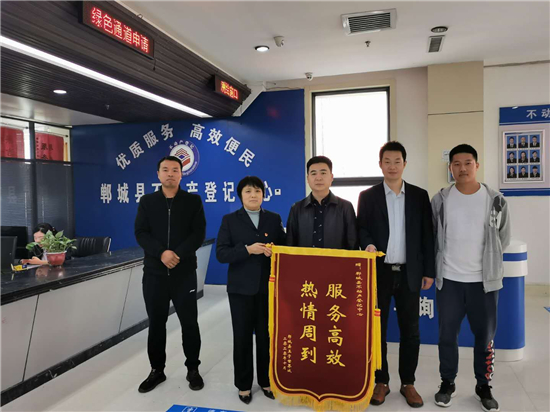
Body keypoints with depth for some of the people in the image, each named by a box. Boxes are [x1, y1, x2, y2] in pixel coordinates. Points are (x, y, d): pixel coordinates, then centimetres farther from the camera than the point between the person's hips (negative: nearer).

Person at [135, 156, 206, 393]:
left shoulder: (193, 201, 3)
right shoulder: (147, 202, 8)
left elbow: (199, 233, -5)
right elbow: (141, 233, -2)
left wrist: (179, 254, -18)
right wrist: (161, 253, -18)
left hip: (184, 272, -1)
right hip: (154, 272, 2)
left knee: (189, 322, 6)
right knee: (156, 323, 11)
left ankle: (193, 369, 23)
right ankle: (157, 370, 26)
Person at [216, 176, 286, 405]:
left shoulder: (274, 219, 7)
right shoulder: (230, 220, 1)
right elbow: (221, 253, -7)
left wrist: (274, 250, -15)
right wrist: (247, 249, -20)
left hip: (268, 287, 1)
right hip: (241, 288, -1)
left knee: (266, 336, 9)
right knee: (242, 337, 8)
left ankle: (266, 380, 28)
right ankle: (243, 384, 24)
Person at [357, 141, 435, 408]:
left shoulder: (419, 195, 5)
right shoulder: (367, 196, 2)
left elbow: (427, 235, 5)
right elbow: (361, 229, 1)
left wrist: (429, 271, 2)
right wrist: (368, 244, -21)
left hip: (410, 273, 1)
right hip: (379, 272, 0)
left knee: (410, 330, 9)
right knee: (377, 328, 8)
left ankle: (407, 382, 25)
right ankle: (381, 381, 24)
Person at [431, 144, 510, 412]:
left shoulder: (496, 200, -2)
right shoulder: (440, 200, -3)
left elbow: (503, 237, 9)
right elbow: (430, 236, 7)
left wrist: (488, 260, 12)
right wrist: (442, 262, 8)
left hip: (485, 280, 0)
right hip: (448, 279, 0)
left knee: (485, 335, 11)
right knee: (447, 334, 9)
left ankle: (484, 386, 29)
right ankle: (447, 383, 26)